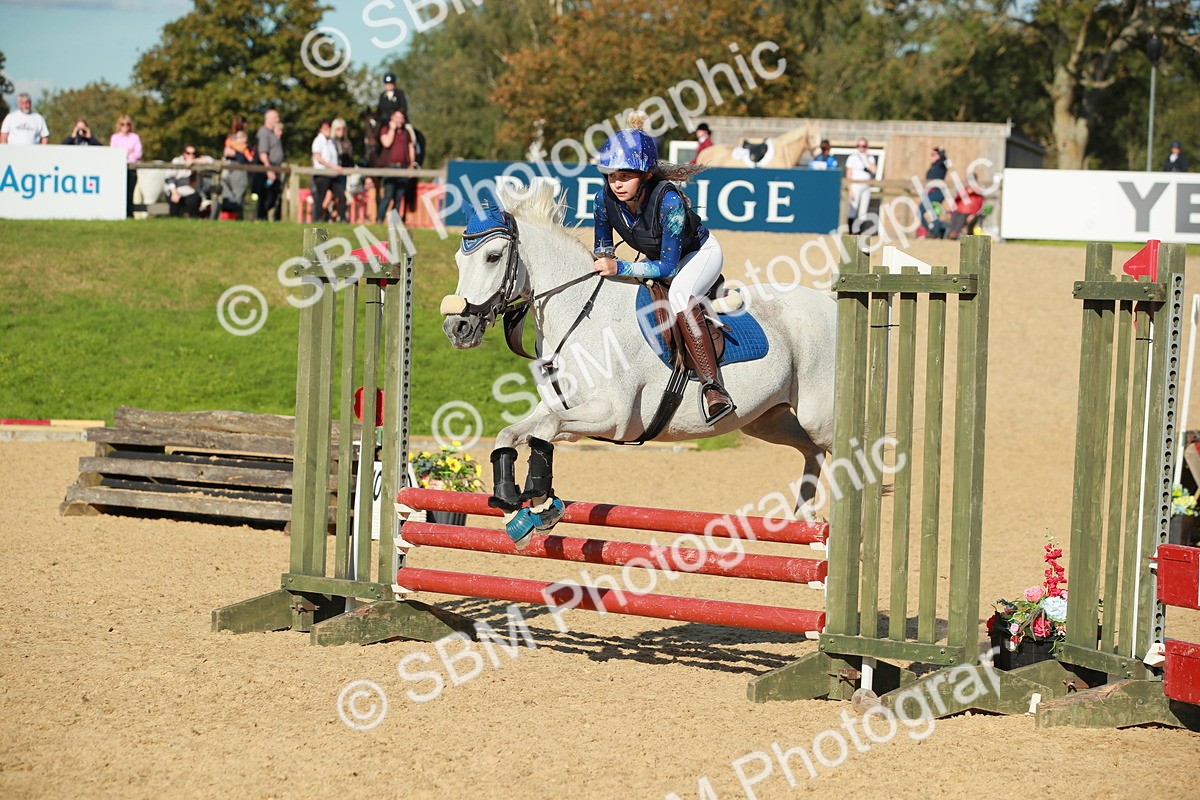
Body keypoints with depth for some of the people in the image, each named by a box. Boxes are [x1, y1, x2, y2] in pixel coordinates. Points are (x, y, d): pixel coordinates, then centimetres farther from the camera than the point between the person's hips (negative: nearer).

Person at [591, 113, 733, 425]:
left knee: (679, 294, -35)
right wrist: (603, 260, -25)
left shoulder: (668, 200, -37)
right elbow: (603, 246, -2)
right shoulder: (605, 199, -21)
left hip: (700, 252, -7)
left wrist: (620, 268, -43)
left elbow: (668, 267, -35)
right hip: (658, 258, 7)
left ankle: (713, 385, -40)